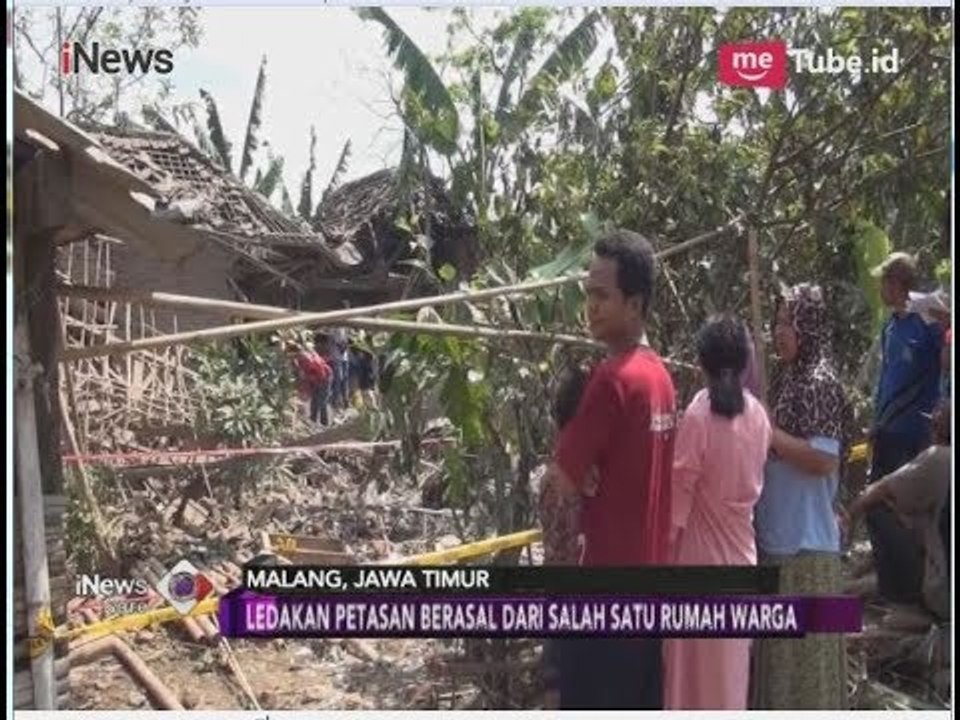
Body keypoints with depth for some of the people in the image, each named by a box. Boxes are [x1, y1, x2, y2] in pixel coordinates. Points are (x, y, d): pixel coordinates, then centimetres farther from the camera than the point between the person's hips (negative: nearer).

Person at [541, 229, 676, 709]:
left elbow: (563, 480, -16)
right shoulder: (660, 375, 8)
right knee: (641, 706, 15)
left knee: (588, 704, 1)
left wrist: (559, 462, 3)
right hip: (649, 576, 8)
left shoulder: (611, 377, -18)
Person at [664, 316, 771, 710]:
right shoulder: (757, 412, -2)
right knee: (731, 652, 18)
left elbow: (681, 486, -14)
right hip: (740, 542, 5)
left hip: (701, 545, -5)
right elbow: (754, 477, 7)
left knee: (697, 656, 7)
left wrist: (665, 540, -4)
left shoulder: (699, 413, -18)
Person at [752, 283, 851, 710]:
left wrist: (768, 433, -18)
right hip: (779, 536, 9)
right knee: (783, 646, 17)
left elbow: (824, 459, -21)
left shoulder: (820, 383, -14)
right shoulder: (789, 380, 12)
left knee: (806, 647, 1)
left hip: (806, 541, -9)